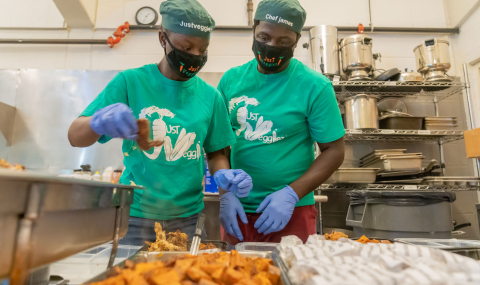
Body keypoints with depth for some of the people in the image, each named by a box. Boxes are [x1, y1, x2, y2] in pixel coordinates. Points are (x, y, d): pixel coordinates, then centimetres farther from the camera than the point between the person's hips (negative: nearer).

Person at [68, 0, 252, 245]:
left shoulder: (210, 96, 0)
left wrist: (224, 175, -14)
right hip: (135, 215, -1)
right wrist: (99, 122, -29)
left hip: (186, 218, 2)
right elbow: (75, 136, -6)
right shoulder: (130, 82, -5)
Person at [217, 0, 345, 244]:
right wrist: (225, 194, -7)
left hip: (292, 213, -3)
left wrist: (291, 194, -17)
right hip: (236, 210, 4)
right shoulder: (231, 79, 0)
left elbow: (334, 150, -7)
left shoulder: (315, 87, -8)